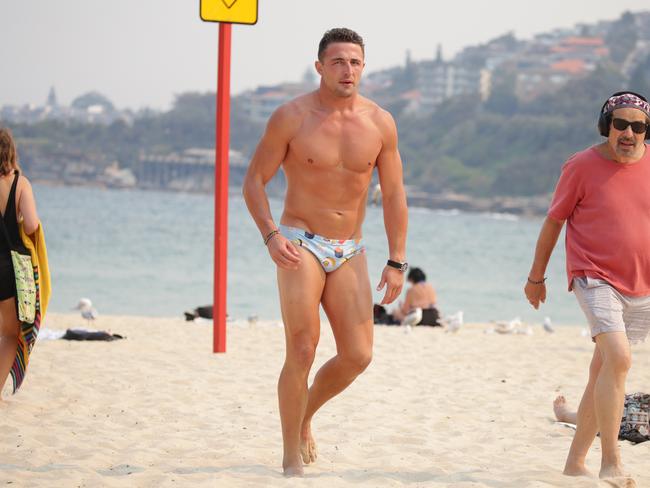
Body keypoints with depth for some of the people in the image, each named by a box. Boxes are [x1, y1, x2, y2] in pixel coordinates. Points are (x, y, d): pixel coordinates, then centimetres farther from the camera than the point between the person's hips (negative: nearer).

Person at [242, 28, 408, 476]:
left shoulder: (380, 123, 2)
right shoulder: (292, 118, -7)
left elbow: (394, 195, 8)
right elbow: (255, 180, -3)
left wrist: (397, 262, 3)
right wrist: (271, 235, -19)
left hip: (349, 253, 4)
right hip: (300, 245, -4)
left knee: (358, 356, -2)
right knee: (302, 351, -13)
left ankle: (306, 413, 28)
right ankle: (292, 460, -2)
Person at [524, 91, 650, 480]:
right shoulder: (582, 167, -6)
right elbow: (553, 222, 2)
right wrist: (536, 277, 8)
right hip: (595, 278, -5)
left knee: (602, 373, 11)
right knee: (618, 359, -23)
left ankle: (575, 462, 21)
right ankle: (611, 462, -20)